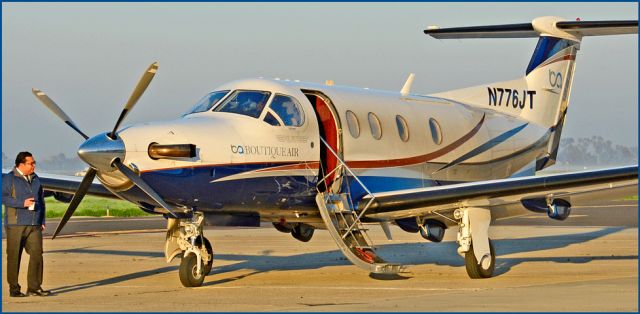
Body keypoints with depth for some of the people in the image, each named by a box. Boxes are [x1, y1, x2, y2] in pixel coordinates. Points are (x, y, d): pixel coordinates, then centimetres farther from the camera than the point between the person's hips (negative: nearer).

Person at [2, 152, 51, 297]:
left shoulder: (35, 179, 17)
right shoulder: (9, 179, -1)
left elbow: (41, 201, 22)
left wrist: (42, 221, 15)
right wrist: (22, 203, -17)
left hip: (34, 225, 5)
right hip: (15, 225, -5)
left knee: (37, 253, -5)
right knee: (14, 257, -1)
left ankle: (34, 287, 0)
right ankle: (14, 289, 6)